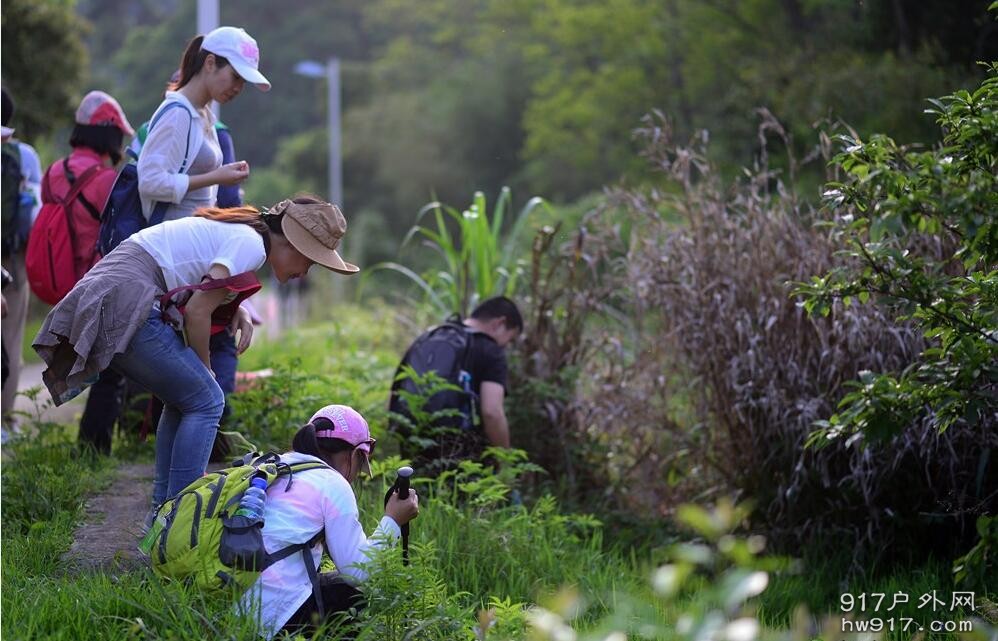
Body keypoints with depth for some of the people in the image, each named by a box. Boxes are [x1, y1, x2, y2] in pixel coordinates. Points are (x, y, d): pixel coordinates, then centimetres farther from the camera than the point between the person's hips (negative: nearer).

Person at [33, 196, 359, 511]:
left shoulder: (238, 229, 20)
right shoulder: (251, 245, -9)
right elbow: (197, 312, -13)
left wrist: (238, 312, 3)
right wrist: (204, 368, 2)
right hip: (126, 306, -10)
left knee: (185, 398, 19)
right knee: (205, 400, -2)